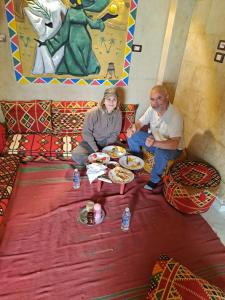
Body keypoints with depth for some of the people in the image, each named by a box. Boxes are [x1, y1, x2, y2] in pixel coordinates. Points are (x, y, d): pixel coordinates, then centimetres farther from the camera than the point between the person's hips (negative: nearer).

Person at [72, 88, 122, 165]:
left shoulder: (118, 113, -11)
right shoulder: (93, 113, -21)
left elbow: (115, 133, -2)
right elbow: (86, 133, -15)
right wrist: (96, 150, -21)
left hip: (109, 142, 3)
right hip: (92, 141, -3)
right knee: (76, 155, -28)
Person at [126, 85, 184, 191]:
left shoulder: (175, 116, -32)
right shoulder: (152, 109, -12)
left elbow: (174, 144, -37)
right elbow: (140, 123, -6)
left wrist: (154, 143, -52)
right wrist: (133, 128, -31)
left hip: (172, 148, -6)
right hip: (154, 139, 6)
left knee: (161, 153, -39)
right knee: (132, 135, -9)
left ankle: (155, 180, -10)